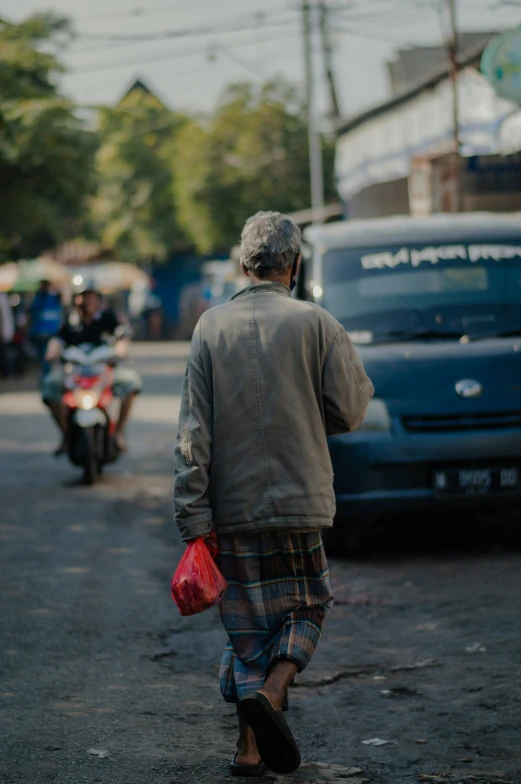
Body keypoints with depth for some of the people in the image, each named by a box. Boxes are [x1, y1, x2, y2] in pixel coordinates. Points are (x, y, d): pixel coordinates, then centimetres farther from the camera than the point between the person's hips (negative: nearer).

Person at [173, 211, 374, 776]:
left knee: (247, 624, 11)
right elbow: (348, 412, -2)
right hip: (299, 498, -2)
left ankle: (251, 745, 10)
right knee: (306, 607, 15)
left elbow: (193, 432, -3)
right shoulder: (316, 324, -6)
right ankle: (270, 693, -10)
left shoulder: (211, 327, 0)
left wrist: (193, 519, -2)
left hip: (232, 504, 2)